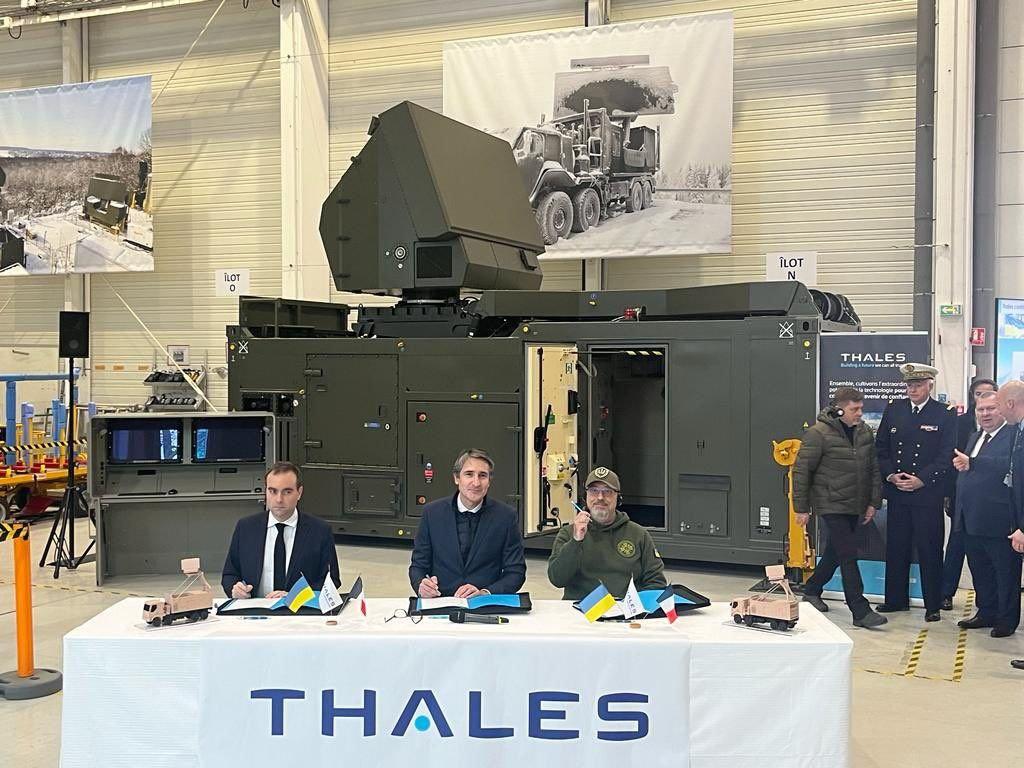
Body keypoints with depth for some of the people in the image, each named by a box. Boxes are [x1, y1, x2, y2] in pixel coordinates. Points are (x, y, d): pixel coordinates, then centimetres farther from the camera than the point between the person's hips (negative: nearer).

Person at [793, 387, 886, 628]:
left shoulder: (865, 432, 5)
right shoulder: (818, 433, -14)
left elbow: (873, 469, 13)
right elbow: (802, 471, -11)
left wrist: (873, 502, 8)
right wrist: (802, 508, -10)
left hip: (854, 507, 7)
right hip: (831, 506, -7)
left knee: (836, 552, 16)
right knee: (849, 555, -10)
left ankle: (811, 591, 35)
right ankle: (860, 611, -6)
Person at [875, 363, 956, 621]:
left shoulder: (946, 414, -2)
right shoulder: (893, 409, 8)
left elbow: (947, 455, -7)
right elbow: (881, 447, 9)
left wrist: (922, 480, -15)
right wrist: (890, 475, -5)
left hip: (928, 494, -4)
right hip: (897, 493, 4)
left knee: (929, 551, 2)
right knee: (896, 548, 10)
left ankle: (933, 605, 12)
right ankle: (896, 599, 22)